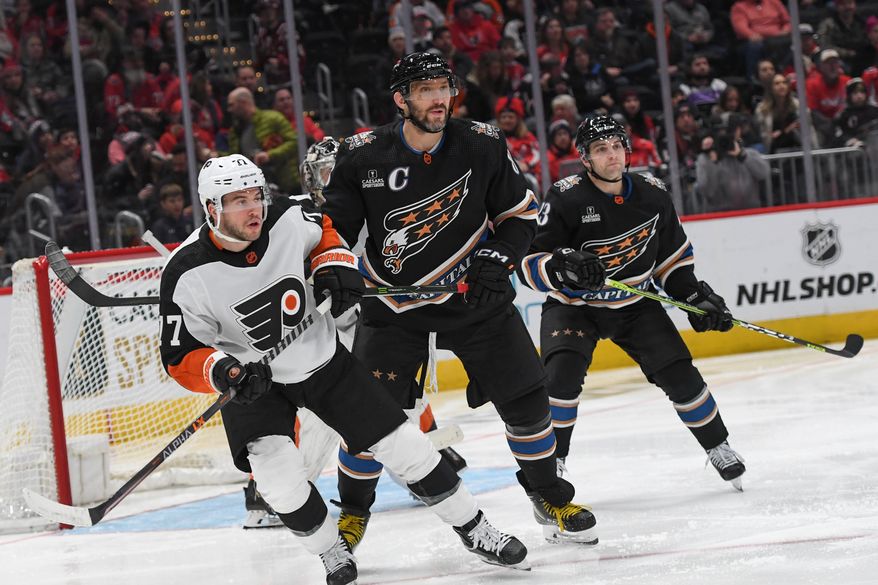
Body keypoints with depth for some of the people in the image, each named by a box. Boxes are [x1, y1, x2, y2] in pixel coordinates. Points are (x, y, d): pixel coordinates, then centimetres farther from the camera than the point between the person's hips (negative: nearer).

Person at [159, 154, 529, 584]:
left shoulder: (289, 219, -18)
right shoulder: (187, 275, -26)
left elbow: (323, 227, 8)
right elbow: (180, 358, -19)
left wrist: (335, 265, -10)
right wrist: (222, 371, -38)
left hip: (323, 358, 2)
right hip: (253, 380, -2)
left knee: (402, 446, 2)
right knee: (277, 475, -22)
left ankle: (474, 531, 18)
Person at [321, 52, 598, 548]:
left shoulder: (484, 146, -10)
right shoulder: (363, 157, -12)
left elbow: (521, 214, 1)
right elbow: (335, 224, -1)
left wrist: (496, 260, -14)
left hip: (474, 292, 1)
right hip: (394, 302, -1)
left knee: (525, 399, -2)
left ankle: (550, 497, 20)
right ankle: (353, 511, 18)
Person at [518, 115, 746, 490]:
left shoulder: (652, 195, -6)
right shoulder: (565, 199, -20)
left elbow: (672, 253, 10)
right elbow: (529, 263, -21)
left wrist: (696, 297, 3)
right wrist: (562, 266, -40)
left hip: (635, 304, 3)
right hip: (573, 305, -3)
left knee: (679, 374, -5)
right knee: (563, 372, -26)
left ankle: (718, 447, 18)